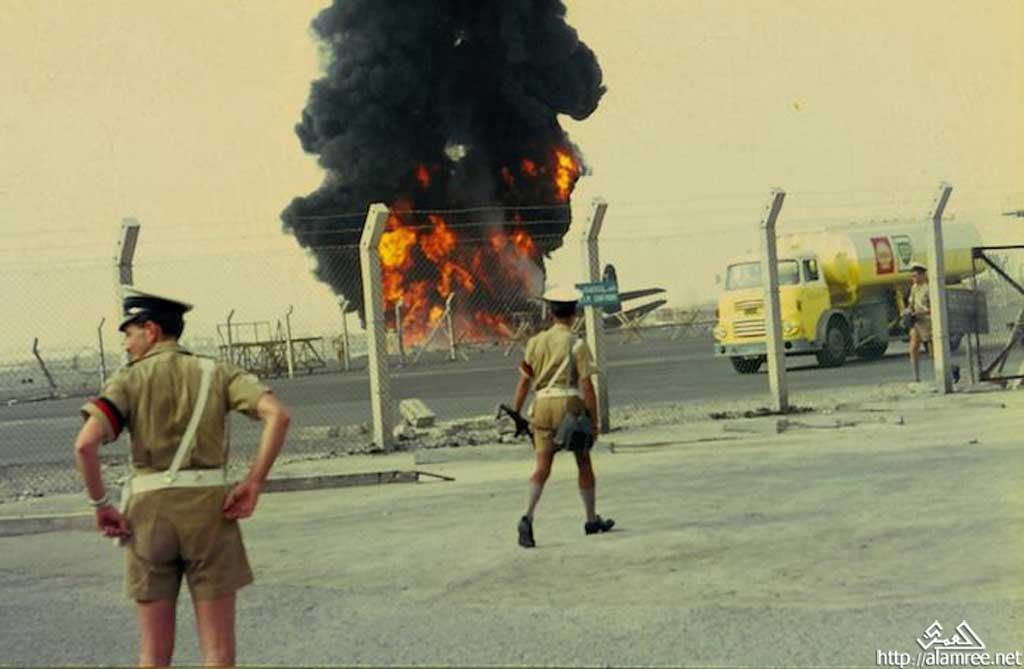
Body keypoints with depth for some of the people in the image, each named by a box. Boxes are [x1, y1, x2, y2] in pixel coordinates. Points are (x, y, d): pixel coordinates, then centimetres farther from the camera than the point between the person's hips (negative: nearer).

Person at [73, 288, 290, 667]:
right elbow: (277, 414, -9)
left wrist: (100, 504, -2)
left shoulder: (128, 380, 2)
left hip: (149, 512, 0)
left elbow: (86, 443, -14)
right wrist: (253, 484, -6)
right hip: (209, 509, 0)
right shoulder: (215, 373, 7)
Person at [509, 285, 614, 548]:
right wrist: (594, 421, -4)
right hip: (570, 404, -3)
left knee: (543, 466, -1)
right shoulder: (577, 345, -5)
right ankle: (592, 519, 25)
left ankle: (528, 517, -21)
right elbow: (587, 386, -8)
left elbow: (524, 381, 5)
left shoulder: (536, 342, 7)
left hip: (543, 404, 3)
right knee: (584, 463, 14)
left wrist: (515, 414, 9)